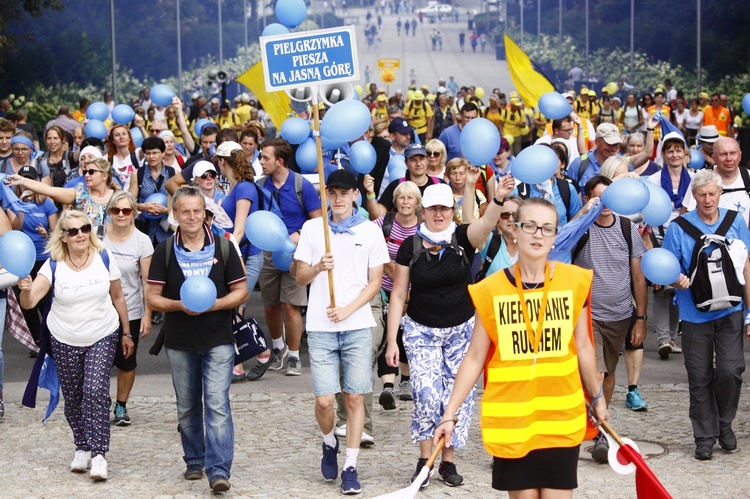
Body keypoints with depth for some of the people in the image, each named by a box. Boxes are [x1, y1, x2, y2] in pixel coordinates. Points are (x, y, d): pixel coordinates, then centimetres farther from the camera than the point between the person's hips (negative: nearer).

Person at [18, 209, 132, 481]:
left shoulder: (104, 259, -7)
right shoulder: (54, 265, -10)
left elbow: (117, 297, 5)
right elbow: (29, 302, -20)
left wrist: (126, 333, 10)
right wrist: (26, 290, -43)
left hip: (102, 338, -1)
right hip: (64, 341, 1)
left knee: (96, 390, -16)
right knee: (72, 396, 8)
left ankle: (98, 453, -13)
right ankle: (82, 448, 26)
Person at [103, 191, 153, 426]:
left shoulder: (142, 241, -6)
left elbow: (147, 281, -5)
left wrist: (147, 315, -9)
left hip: (130, 312, -1)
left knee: (126, 362, 6)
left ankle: (121, 406, 25)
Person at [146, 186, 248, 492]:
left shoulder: (223, 247, 2)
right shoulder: (164, 251, 2)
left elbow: (241, 291, 3)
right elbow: (152, 297, 1)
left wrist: (216, 303, -16)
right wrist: (180, 305, -18)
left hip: (218, 340, -2)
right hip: (179, 342, 2)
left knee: (217, 405, -11)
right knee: (187, 407, 13)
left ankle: (219, 470, -14)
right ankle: (194, 461, 28)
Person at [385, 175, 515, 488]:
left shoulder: (462, 238, -6)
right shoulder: (411, 247, -4)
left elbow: (485, 223, -29)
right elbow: (398, 295, -1)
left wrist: (498, 199, -51)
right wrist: (392, 341, -4)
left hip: (461, 331, 1)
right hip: (421, 332, -1)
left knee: (457, 396, 4)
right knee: (426, 395, -13)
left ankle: (448, 461, 19)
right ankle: (424, 460, 5)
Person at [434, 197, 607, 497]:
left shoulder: (574, 281, -2)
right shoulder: (491, 289, -6)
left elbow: (583, 347, 9)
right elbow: (475, 358, -1)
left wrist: (596, 397, 18)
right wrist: (450, 414, -4)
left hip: (562, 416, 1)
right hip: (510, 418, -1)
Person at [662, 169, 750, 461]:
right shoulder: (679, 227, -3)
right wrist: (678, 281, -23)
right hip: (695, 314, 0)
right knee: (700, 378, 4)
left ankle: (725, 423, 17)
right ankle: (705, 436, 18)